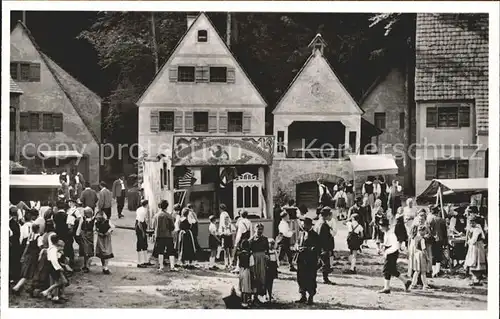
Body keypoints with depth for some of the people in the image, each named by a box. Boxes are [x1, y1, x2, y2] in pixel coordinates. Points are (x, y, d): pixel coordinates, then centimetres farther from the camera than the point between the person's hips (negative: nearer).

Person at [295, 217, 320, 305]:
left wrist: (306, 249, -20)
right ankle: (303, 297, 17)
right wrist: (298, 247, -4)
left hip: (311, 260, -6)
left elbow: (316, 248, -11)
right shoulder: (301, 233, 14)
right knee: (301, 278, 7)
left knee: (310, 279, -2)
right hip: (301, 259, 6)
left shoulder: (314, 235, -6)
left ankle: (311, 298, 6)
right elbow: (298, 243, 18)